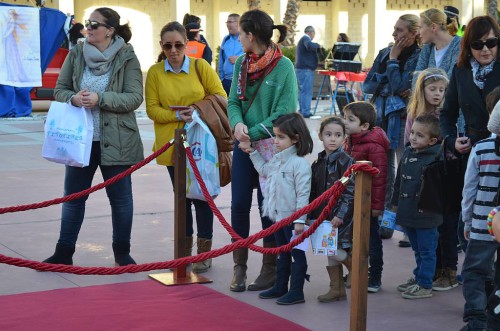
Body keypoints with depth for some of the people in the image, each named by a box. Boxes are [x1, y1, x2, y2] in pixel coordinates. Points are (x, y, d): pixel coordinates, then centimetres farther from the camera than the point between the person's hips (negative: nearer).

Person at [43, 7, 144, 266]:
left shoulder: (127, 58, -7)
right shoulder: (76, 54, 4)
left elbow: (135, 97, -12)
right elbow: (59, 89, 8)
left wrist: (100, 99, -23)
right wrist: (73, 98, -15)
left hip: (116, 141, -3)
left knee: (120, 197, 8)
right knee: (73, 196, 10)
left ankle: (122, 252, 23)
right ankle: (64, 252, 20)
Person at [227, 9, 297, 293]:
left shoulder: (284, 66, -13)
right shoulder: (242, 63, 3)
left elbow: (285, 111, -16)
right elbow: (234, 102, 4)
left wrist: (254, 133, -18)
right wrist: (238, 124, -17)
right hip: (244, 144, 4)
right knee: (239, 204, 3)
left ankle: (270, 268, 19)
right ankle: (240, 266, 16)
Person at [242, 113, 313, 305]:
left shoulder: (300, 163, -19)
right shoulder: (276, 160, 8)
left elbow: (303, 194, -21)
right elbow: (264, 170, 31)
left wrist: (300, 219, -22)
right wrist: (253, 152, 27)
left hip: (292, 218, -9)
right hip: (277, 216, 9)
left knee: (297, 253, 2)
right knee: (283, 254, 19)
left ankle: (296, 292, 8)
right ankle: (280, 287, 30)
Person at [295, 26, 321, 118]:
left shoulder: (302, 39, 24)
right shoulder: (306, 38, -8)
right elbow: (310, 46, -31)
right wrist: (318, 45, -13)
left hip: (301, 69, 11)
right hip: (306, 69, -11)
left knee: (302, 91, 12)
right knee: (307, 92, -11)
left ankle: (302, 111, 14)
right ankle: (306, 112, -13)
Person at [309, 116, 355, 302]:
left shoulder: (346, 162, -11)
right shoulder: (318, 163, 9)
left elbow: (350, 192, -15)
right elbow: (313, 191, 14)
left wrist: (341, 214, -21)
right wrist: (311, 215, 9)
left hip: (341, 216, -7)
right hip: (323, 215, 7)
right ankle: (337, 289, 20)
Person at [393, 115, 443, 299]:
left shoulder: (436, 158, -16)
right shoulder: (408, 153, 8)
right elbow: (399, 179, 16)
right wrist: (396, 201, 18)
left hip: (426, 214, -7)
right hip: (409, 212, 7)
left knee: (427, 251, 3)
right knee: (417, 250, 22)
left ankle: (425, 285, 10)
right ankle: (418, 278, 35)